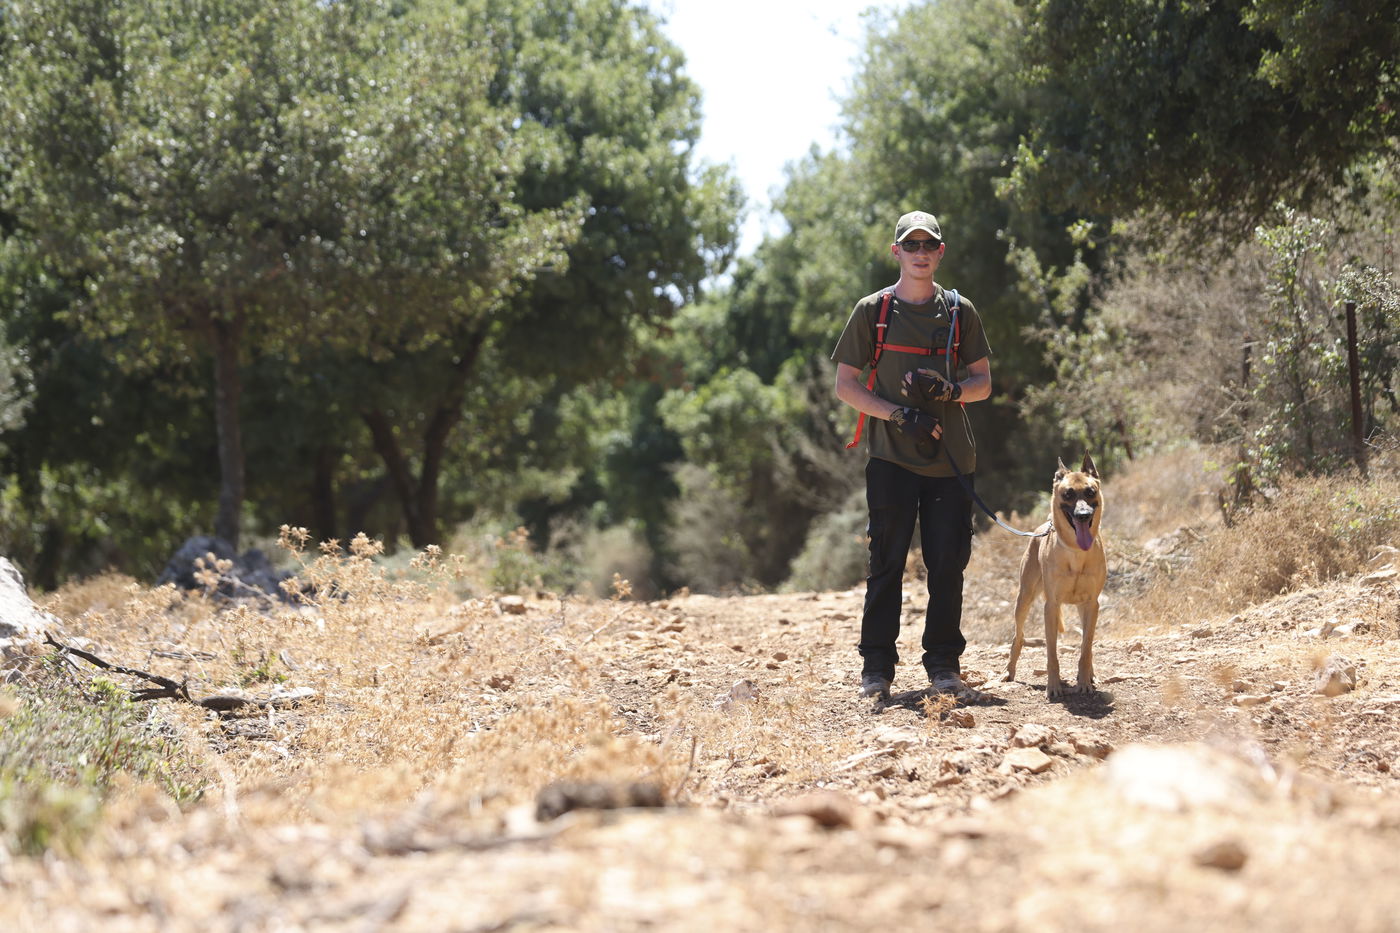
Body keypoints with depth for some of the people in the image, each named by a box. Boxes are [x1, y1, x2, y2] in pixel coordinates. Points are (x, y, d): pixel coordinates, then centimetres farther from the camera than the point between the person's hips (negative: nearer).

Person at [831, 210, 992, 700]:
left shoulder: (960, 311, 10)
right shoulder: (872, 311, 4)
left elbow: (983, 382, 13)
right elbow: (845, 385, 3)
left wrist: (950, 390, -11)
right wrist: (899, 414, -11)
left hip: (951, 459, 2)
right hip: (892, 457, -2)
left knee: (948, 564, 2)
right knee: (887, 562, -2)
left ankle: (944, 663, 11)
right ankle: (877, 665, 4)